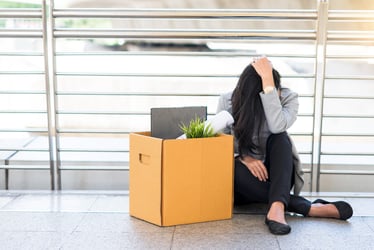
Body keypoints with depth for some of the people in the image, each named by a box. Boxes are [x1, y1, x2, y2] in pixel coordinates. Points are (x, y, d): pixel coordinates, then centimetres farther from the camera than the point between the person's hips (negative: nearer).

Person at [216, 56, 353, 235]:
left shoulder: (288, 98, -11)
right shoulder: (227, 101, -10)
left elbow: (277, 127, -33)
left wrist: (267, 79, -33)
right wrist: (243, 158, -28)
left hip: (275, 175, 0)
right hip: (244, 180, 0)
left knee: (279, 138, -30)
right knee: (231, 168, -36)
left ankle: (277, 207, -47)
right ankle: (310, 208, -33)